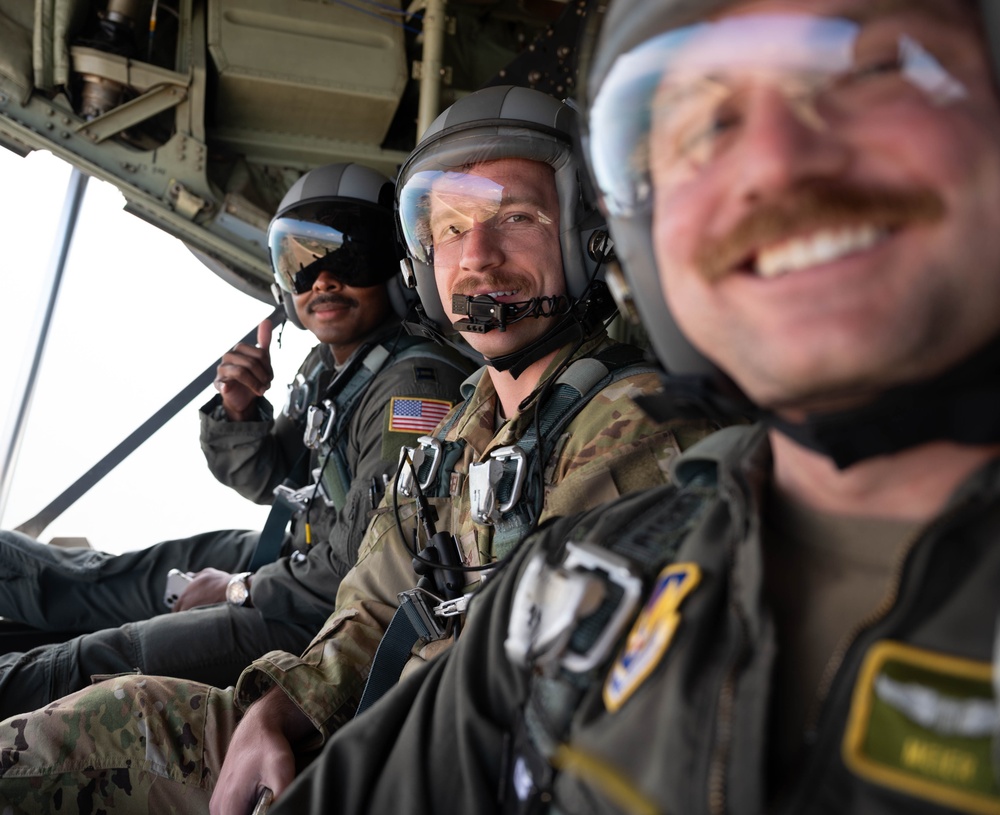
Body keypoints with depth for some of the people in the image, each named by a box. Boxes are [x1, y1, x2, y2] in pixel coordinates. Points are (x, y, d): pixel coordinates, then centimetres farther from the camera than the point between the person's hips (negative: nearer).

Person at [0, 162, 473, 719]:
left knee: (103, 660, -7)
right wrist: (239, 412, -8)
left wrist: (242, 589, -14)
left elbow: (370, 567, -29)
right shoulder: (329, 365, 3)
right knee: (100, 579, 20)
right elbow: (269, 482, 14)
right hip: (304, 555, 8)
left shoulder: (415, 385, -27)